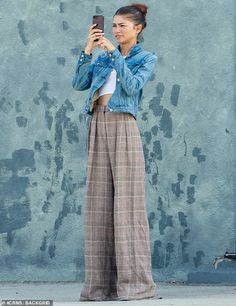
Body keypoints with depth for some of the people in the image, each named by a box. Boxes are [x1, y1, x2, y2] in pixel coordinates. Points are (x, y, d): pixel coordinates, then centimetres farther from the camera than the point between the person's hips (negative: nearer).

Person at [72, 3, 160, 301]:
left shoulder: (146, 58, 7)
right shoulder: (103, 57, 20)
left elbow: (133, 85, -10)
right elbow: (79, 84, 9)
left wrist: (114, 52, -9)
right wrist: (88, 50, 0)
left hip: (124, 128, -5)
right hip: (98, 128, 5)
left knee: (127, 202, -9)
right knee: (98, 203, 1)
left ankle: (135, 282, -10)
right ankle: (101, 283, 2)